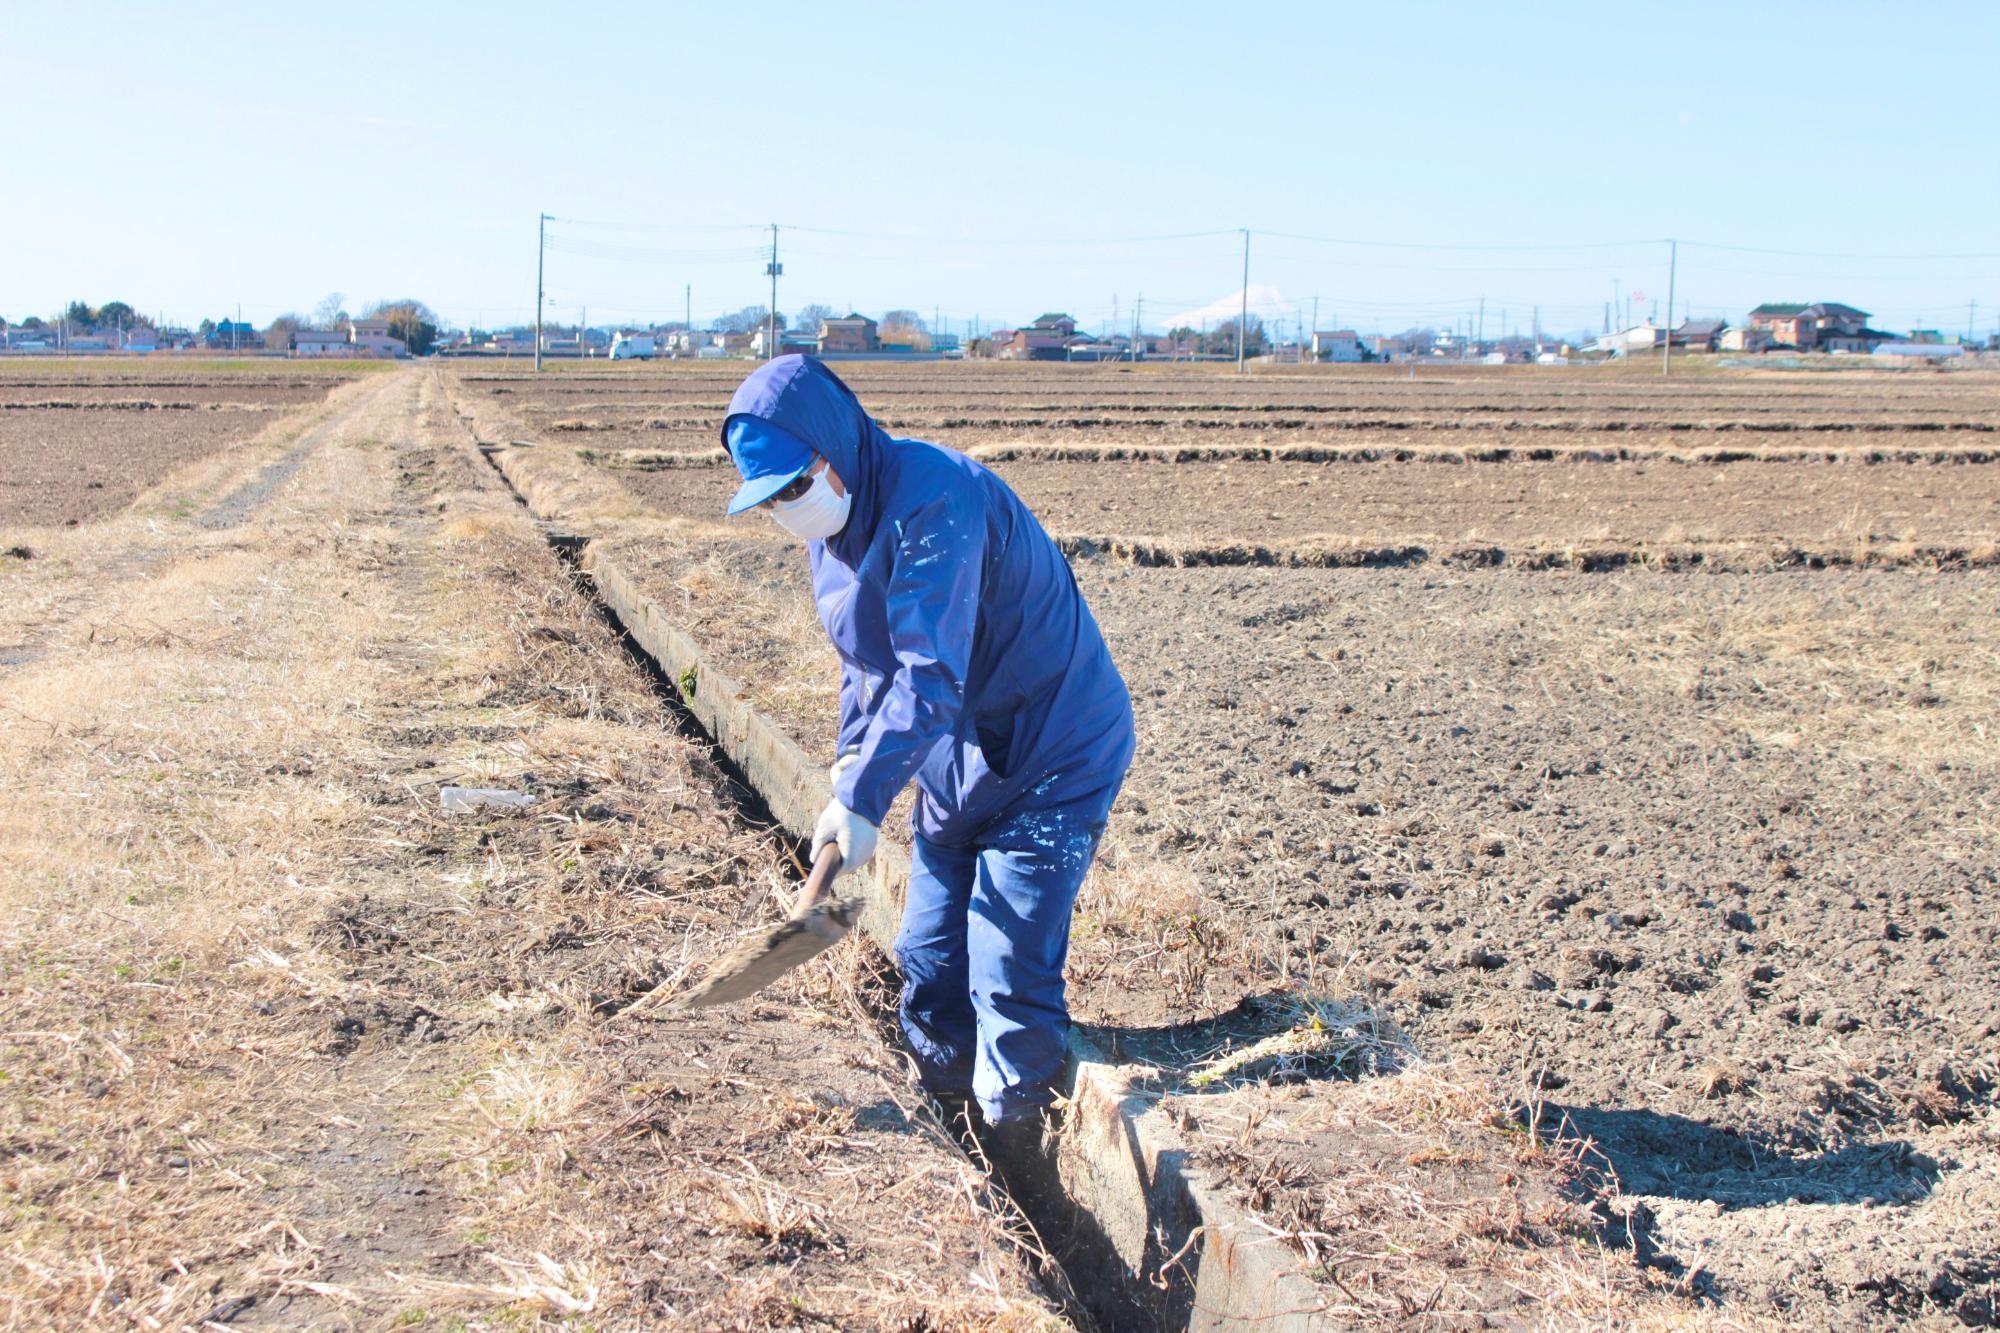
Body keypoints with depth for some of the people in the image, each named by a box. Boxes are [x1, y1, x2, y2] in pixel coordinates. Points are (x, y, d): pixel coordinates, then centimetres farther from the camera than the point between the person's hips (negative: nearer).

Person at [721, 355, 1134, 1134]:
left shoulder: (934, 502, -28)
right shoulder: (832, 524, 2)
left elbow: (931, 675, -35)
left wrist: (862, 798, -37)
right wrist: (852, 753, 2)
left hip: (1053, 764, -9)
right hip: (955, 775, 9)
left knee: (1009, 976, -10)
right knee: (927, 961, 12)